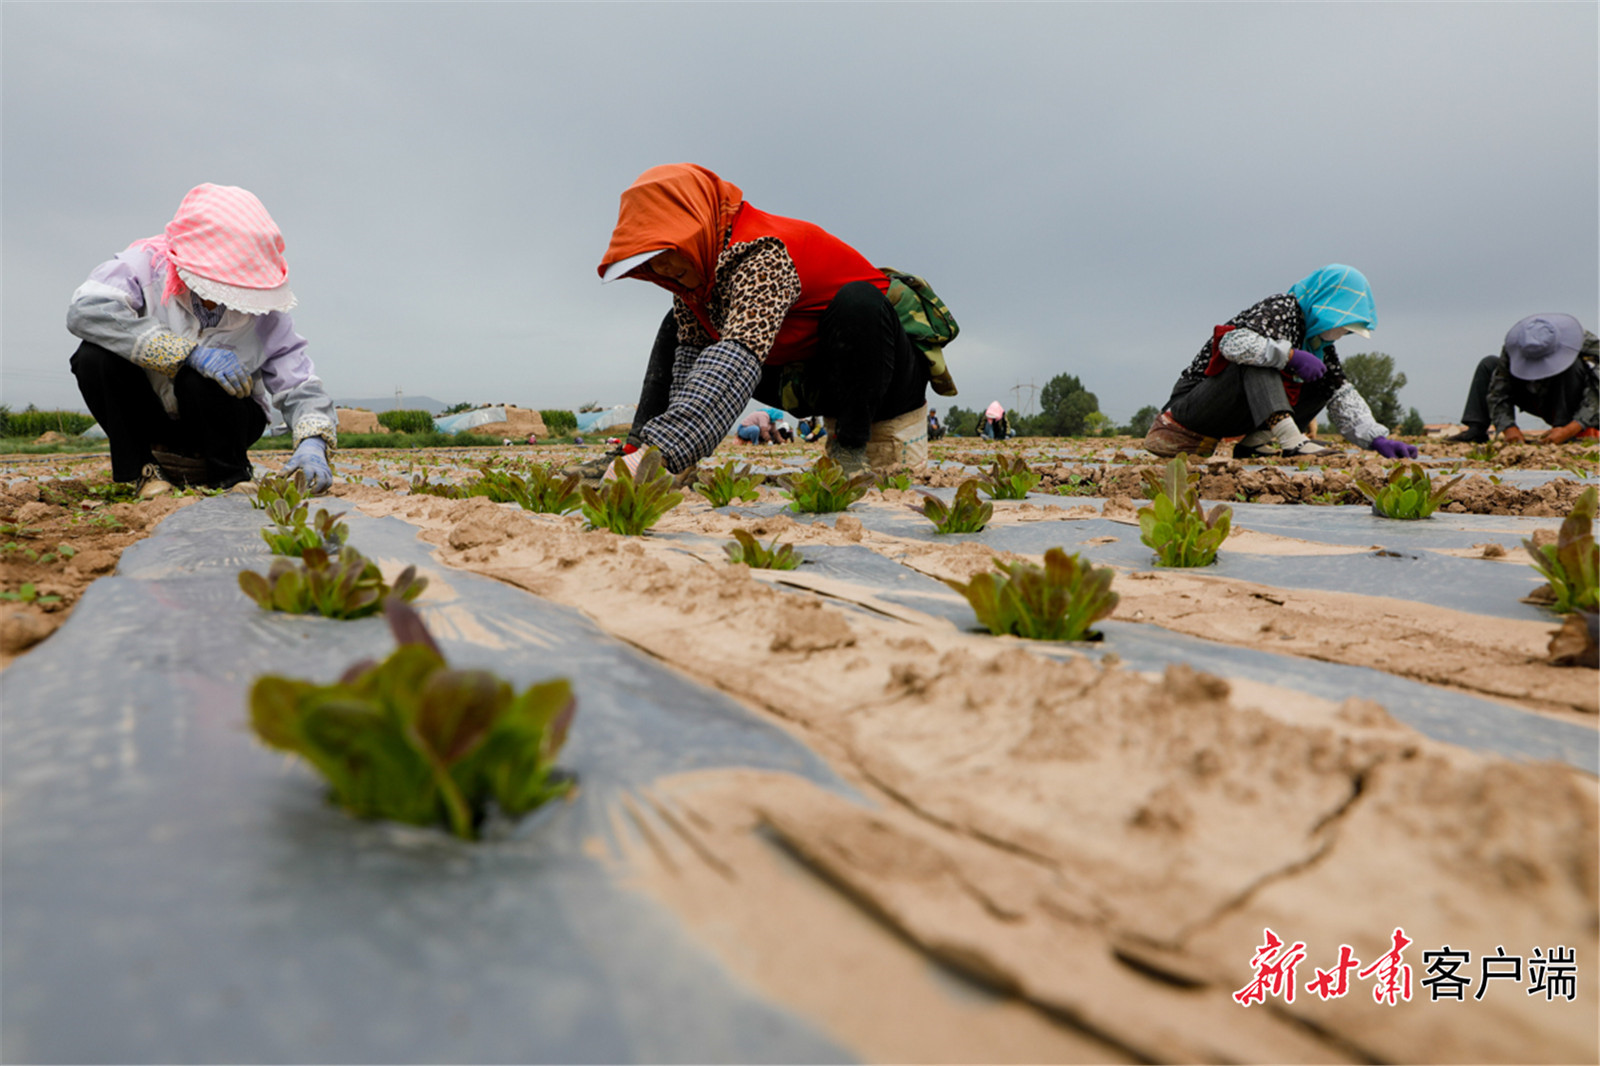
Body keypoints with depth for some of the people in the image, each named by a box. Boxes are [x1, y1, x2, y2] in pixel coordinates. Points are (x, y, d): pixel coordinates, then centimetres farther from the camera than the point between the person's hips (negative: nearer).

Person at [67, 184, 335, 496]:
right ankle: (145, 468, -7)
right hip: (150, 412, 1)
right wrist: (190, 353, -40)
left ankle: (231, 476, -6)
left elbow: (300, 387, -16)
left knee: (199, 382, -33)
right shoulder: (147, 263, -19)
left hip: (222, 419, -1)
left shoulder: (264, 313, -17)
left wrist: (312, 443, -38)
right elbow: (84, 310, -34)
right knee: (94, 357, -25)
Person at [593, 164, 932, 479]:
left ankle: (852, 445, -19)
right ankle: (634, 451, -2)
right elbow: (690, 360, -8)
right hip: (812, 381, 8)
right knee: (679, 325, 4)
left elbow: (741, 358, -47)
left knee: (857, 301, -39)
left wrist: (662, 452, -57)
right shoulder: (695, 268, -5)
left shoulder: (763, 256, -32)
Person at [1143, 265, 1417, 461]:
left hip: (1233, 417, 8)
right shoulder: (1282, 309, -14)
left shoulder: (1319, 343, 12)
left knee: (1327, 382, 2)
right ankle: (1290, 439, -43)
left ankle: (1253, 443, -10)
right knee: (1257, 362, -32)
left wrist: (1377, 438, -2)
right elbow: (1233, 343, -34)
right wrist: (1291, 355, -31)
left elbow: (1343, 397, 9)